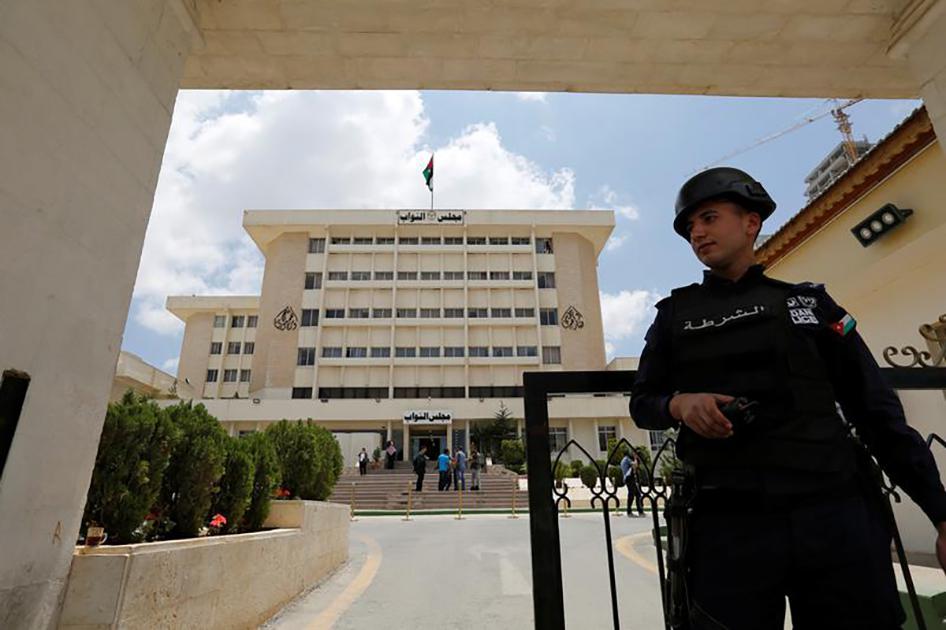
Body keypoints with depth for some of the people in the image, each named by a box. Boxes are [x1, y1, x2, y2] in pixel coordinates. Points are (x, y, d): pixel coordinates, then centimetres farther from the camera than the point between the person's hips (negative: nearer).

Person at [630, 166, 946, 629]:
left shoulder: (810, 302, 10)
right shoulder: (674, 314, 9)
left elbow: (876, 410, 9)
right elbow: (641, 403, 9)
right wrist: (679, 403, -13)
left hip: (837, 514, 1)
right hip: (729, 523, -1)